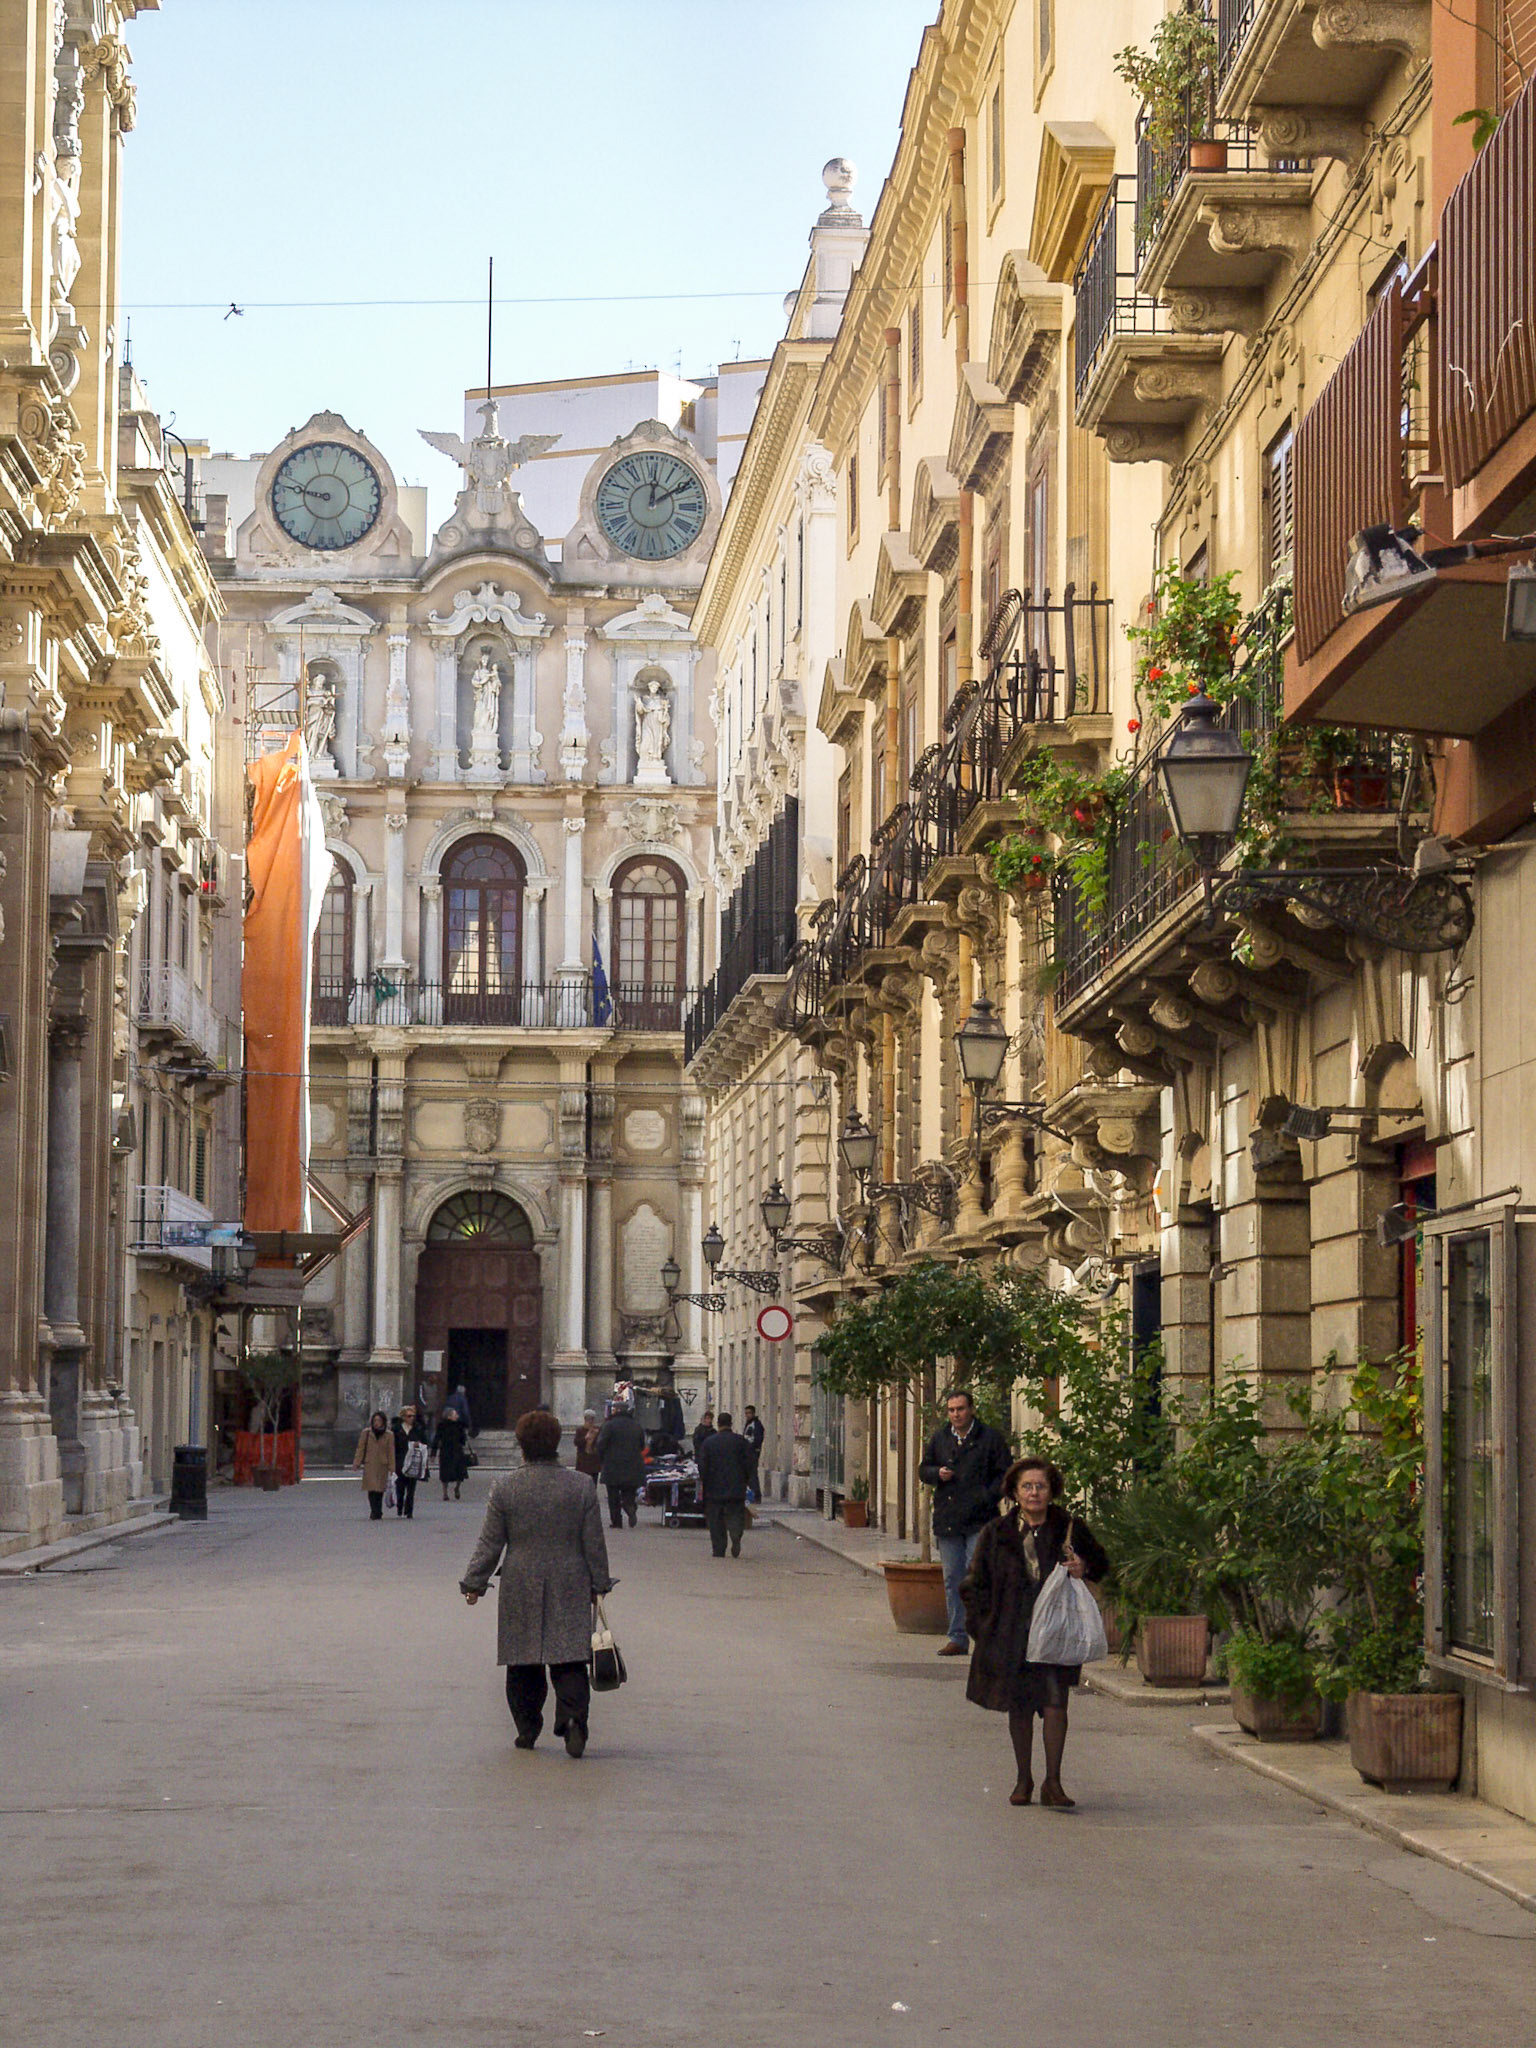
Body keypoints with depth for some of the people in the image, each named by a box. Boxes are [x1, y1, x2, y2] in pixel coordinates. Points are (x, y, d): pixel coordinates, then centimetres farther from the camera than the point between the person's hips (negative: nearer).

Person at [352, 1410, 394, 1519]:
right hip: (369, 1466, -1)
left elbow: (391, 1453, 6)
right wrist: (356, 1464, 1)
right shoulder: (366, 1433, 5)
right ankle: (376, 1514, -15)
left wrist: (391, 1468, 2)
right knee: (372, 1490, -13)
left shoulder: (388, 1435, 5)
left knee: (380, 1491, 4)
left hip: (382, 1466, 1)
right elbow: (360, 1449, 7)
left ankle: (376, 1513, 16)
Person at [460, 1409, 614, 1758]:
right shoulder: (581, 1486, -2)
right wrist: (599, 1583, 14)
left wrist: (474, 1583, 9)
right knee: (568, 1657, 1)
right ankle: (573, 1717, -19)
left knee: (523, 1660, 10)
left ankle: (527, 1729, 15)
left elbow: (490, 1543, -1)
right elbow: (594, 1543, 3)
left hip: (520, 1588, 0)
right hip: (569, 1586, 0)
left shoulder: (505, 1487, -5)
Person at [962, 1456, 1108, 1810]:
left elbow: (1100, 1563, 16)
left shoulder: (1069, 1529, 1)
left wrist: (1084, 1569, -7)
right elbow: (976, 1584, 7)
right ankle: (1024, 1779, 23)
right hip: (1010, 1634, 1)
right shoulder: (997, 1534, 1)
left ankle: (1052, 1781, -4)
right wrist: (982, 1625, -2)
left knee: (1055, 1701, -11)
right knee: (1018, 1706, 9)